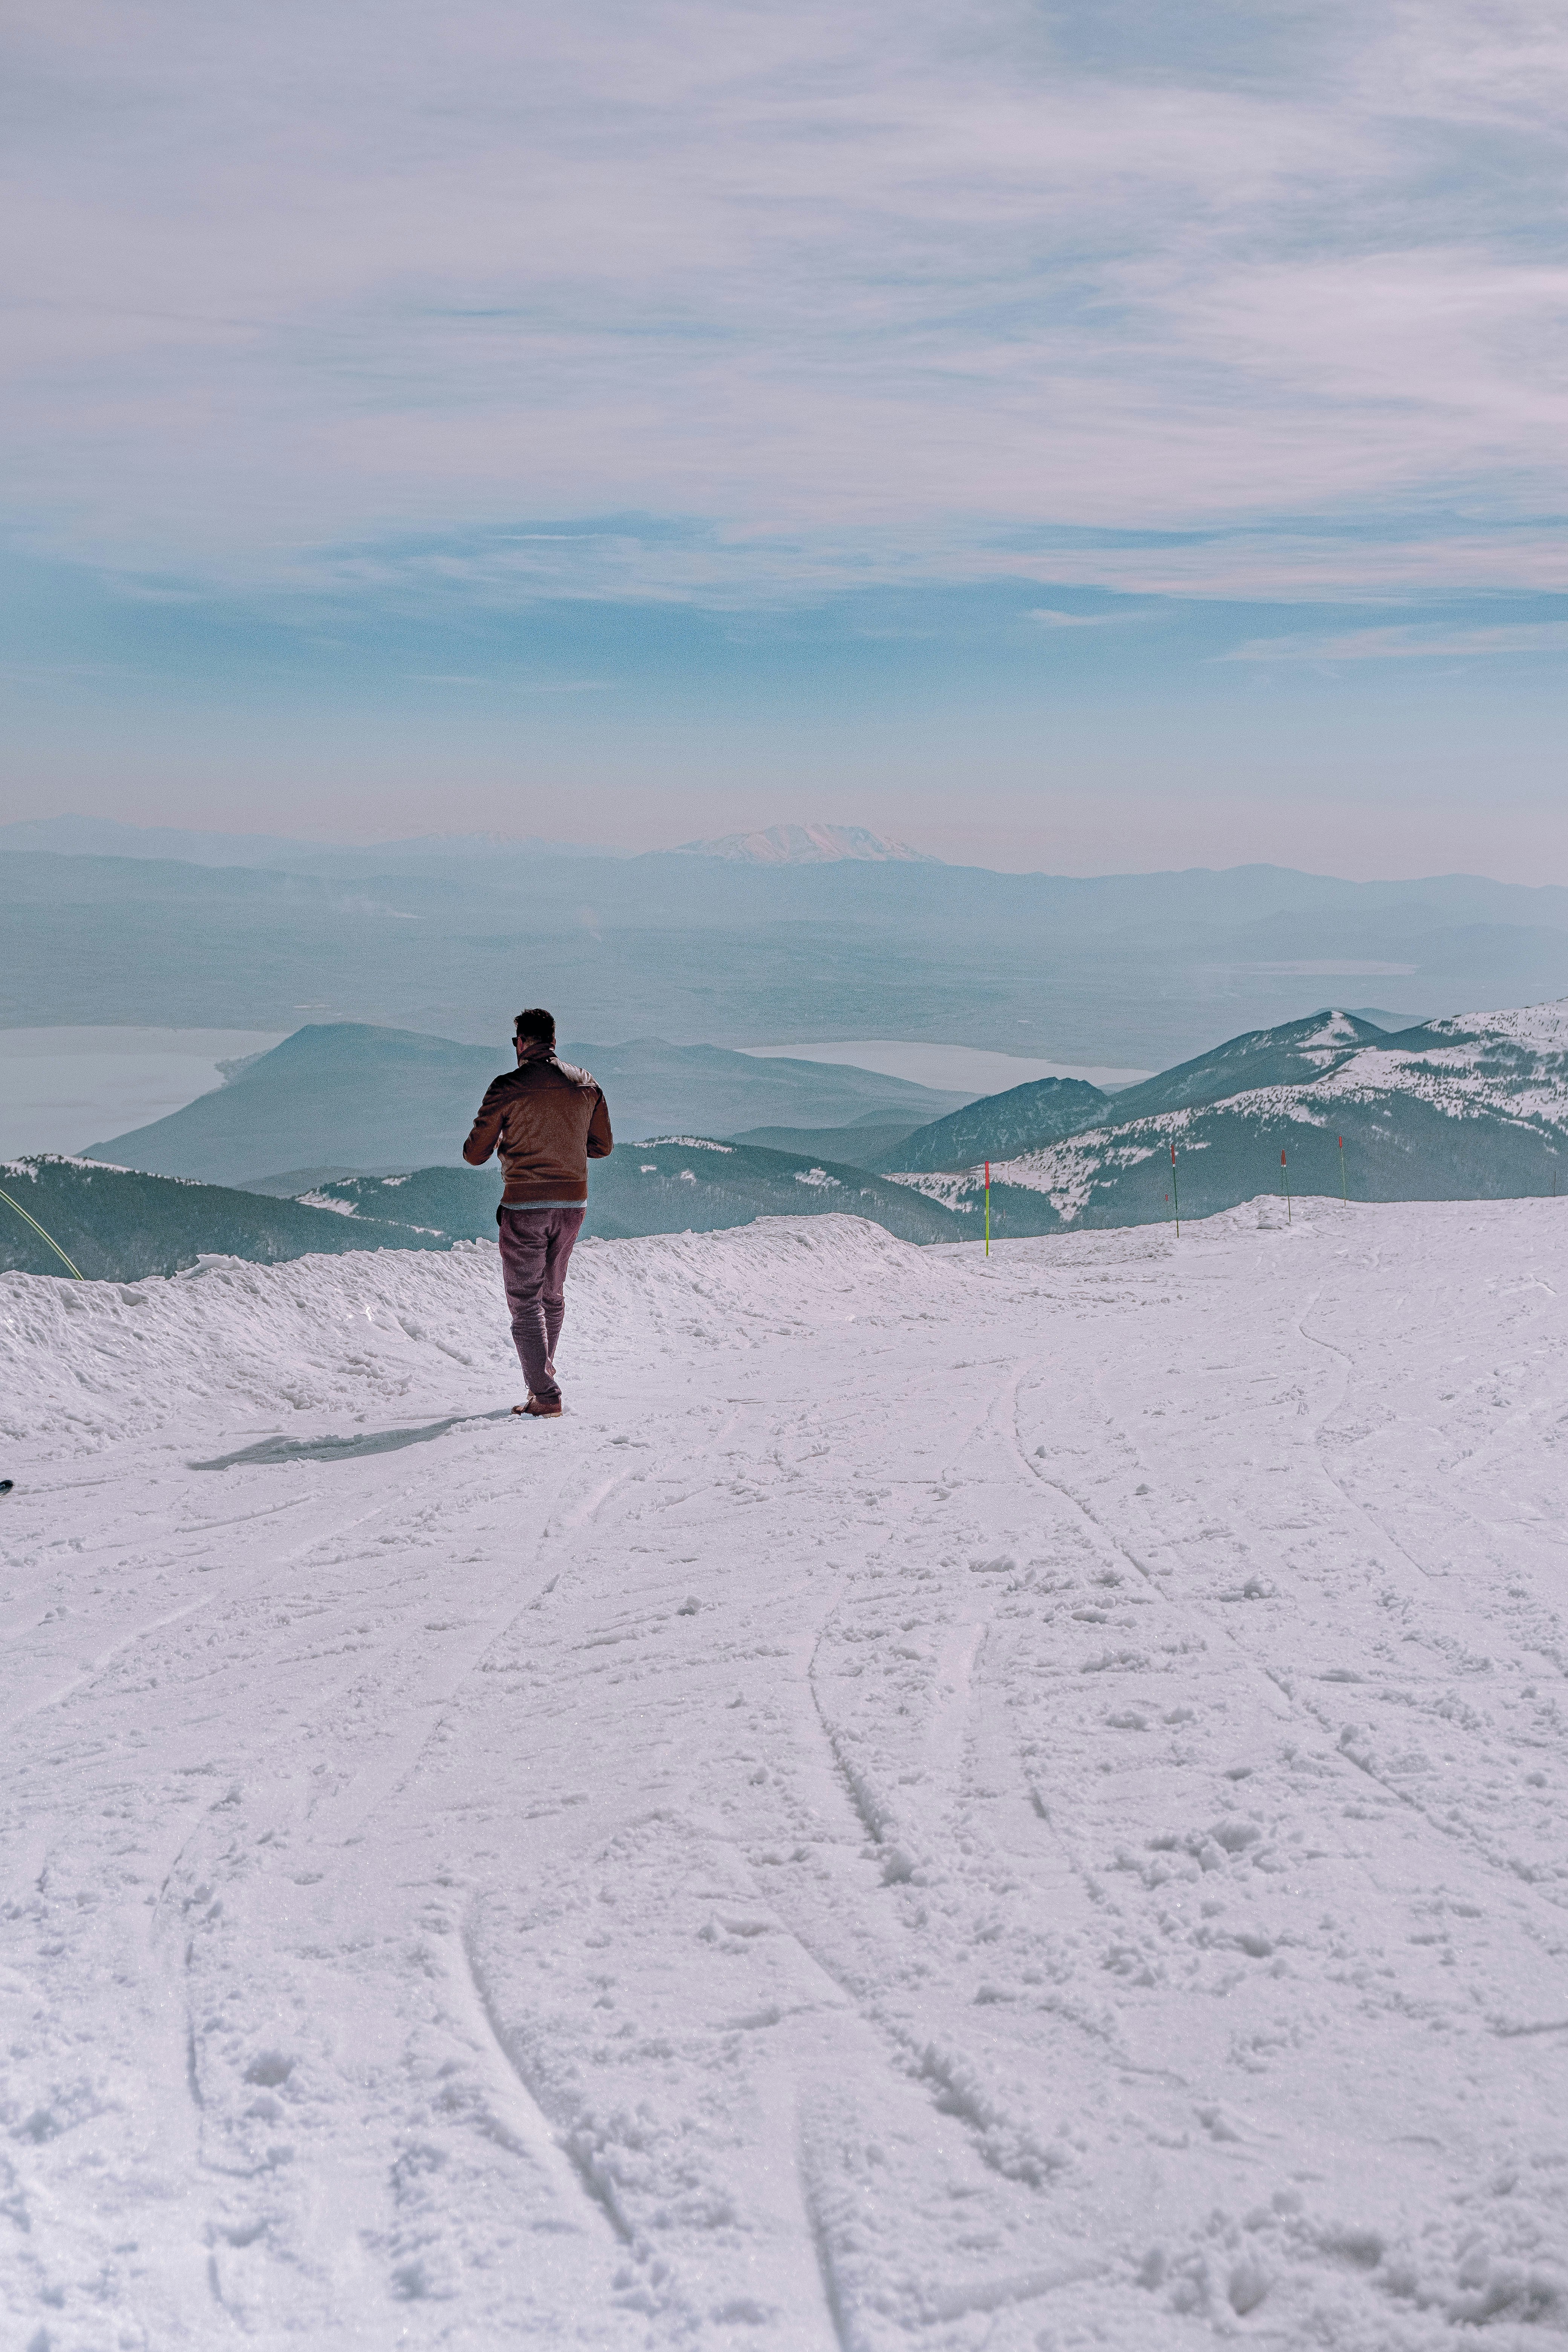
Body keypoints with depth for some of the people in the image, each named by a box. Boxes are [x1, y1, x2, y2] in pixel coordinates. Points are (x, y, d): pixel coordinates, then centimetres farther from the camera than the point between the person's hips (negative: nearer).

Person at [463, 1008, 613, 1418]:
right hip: (573, 1203, 5)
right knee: (553, 1294, 21)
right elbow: (603, 1146, 13)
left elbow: (474, 1155, -5)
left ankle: (546, 1397, -4)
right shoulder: (586, 1085, 3)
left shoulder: (507, 1087, -10)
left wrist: (503, 1143, 17)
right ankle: (543, 1374, 35)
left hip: (525, 1206, -5)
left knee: (525, 1300, 2)